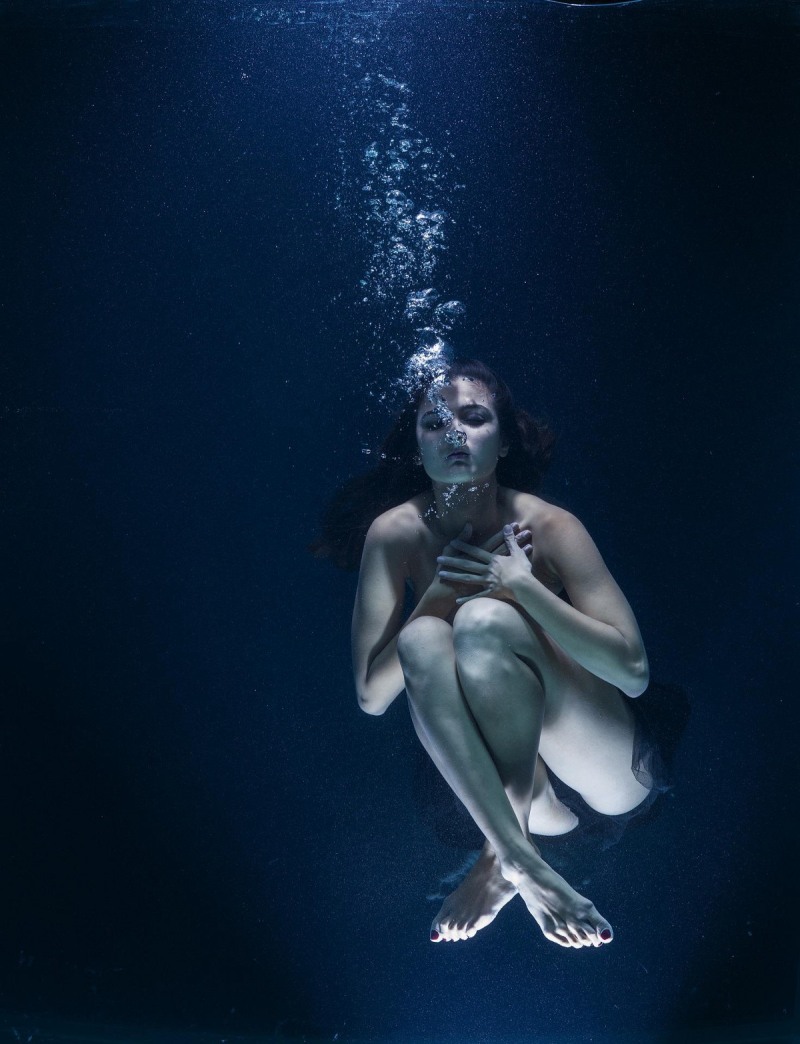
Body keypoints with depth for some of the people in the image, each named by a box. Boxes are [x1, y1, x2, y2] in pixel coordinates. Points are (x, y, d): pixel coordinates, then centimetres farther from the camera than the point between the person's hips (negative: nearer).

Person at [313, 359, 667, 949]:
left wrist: (521, 584, -27)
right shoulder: (394, 532, -8)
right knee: (423, 639, -27)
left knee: (486, 618, -29)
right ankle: (523, 860, -30)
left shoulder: (548, 526, -15)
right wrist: (439, 591, -22)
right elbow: (372, 697, -11)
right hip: (484, 762, 3)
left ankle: (501, 853, -22)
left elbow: (634, 671, -20)